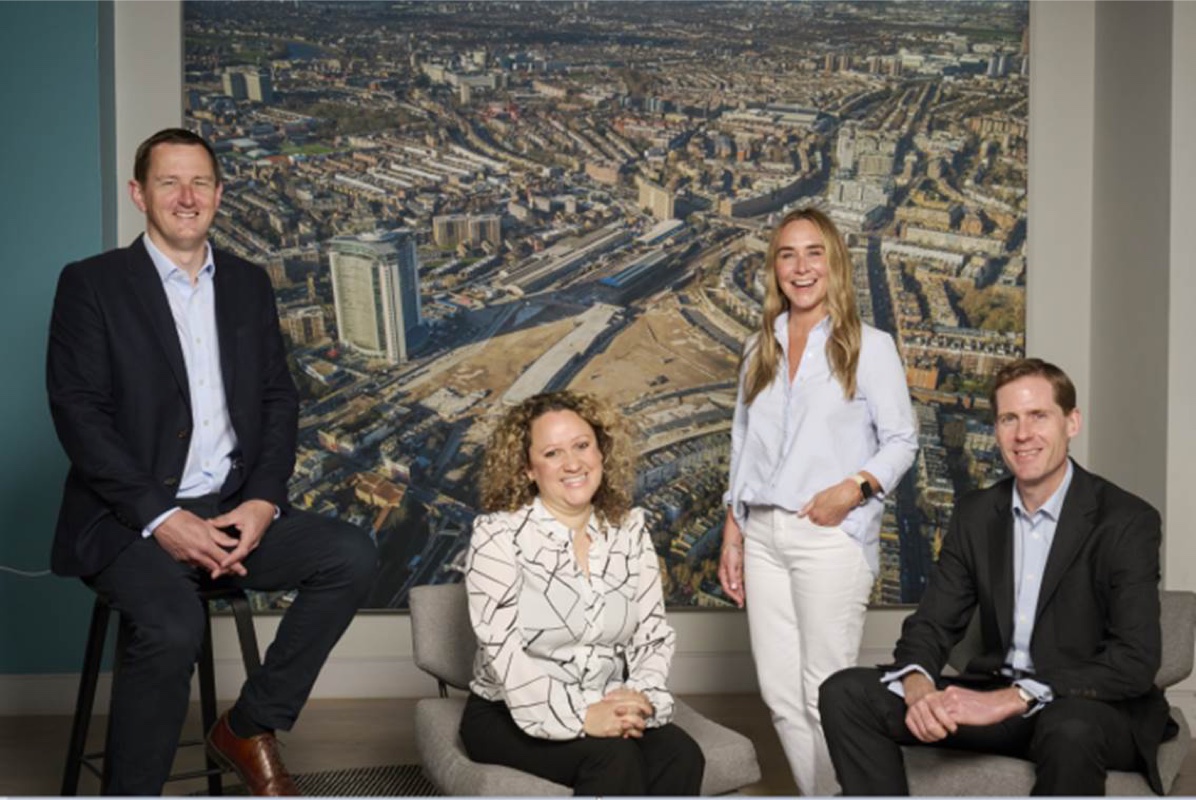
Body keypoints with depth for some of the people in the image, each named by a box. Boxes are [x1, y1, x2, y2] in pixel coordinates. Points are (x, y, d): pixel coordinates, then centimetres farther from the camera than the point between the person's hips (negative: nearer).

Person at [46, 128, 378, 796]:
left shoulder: (249, 284, 15)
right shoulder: (91, 283, 0)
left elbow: (279, 398, 11)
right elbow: (78, 412, -8)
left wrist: (263, 501, -8)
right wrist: (162, 519, -18)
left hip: (234, 511, 5)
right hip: (131, 518, -5)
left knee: (353, 555, -17)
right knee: (172, 627, -33)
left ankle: (250, 728, -1)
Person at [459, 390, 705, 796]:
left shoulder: (629, 528, 7)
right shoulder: (498, 535, -7)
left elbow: (654, 634, 3)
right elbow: (503, 649, -17)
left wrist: (640, 697, -17)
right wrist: (580, 716, -27)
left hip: (606, 711, 4)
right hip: (511, 717, -4)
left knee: (681, 756, -24)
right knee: (614, 758, -31)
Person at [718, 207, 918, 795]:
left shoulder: (869, 346, 1)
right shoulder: (760, 349, 15)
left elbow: (901, 439, -1)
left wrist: (853, 488, -17)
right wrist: (733, 534, 13)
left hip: (831, 537, -5)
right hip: (762, 536, 5)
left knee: (825, 695, -4)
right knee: (779, 694, 7)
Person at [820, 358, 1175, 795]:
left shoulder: (1127, 521, -11)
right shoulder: (976, 514, 6)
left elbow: (1136, 661, -20)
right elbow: (931, 624, 5)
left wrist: (1012, 698, -28)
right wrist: (917, 686, -19)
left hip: (1097, 709, -4)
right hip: (993, 697, 5)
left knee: (1070, 729, -41)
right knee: (846, 693, -13)